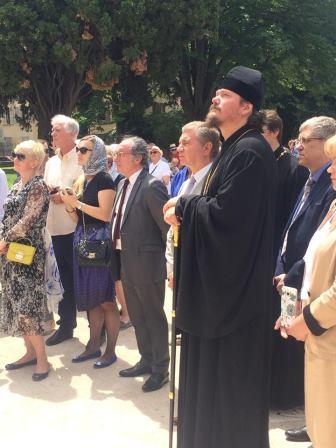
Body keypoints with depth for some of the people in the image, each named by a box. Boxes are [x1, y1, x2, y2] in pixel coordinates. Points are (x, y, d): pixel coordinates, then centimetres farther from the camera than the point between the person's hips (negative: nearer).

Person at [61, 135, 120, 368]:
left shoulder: (104, 179, -8)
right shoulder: (81, 181, 14)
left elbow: (105, 214, -18)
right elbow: (78, 218, 15)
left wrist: (77, 202, -13)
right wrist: (69, 204, -3)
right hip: (82, 239, 8)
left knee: (106, 299, 0)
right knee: (90, 298, 14)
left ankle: (110, 351, 11)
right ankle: (94, 345, 25)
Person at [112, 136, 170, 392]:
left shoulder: (151, 186, -18)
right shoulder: (124, 185, 10)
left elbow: (168, 225, -19)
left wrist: (168, 259, -14)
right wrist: (119, 260, 10)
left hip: (146, 264, -8)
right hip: (126, 263, 9)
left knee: (154, 317, 6)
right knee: (137, 317, 19)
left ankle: (160, 369, 21)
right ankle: (147, 360, 36)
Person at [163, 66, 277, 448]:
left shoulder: (250, 151, -18)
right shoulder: (232, 148, 14)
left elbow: (225, 212, -25)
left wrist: (182, 207, -10)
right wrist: (185, 208, -1)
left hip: (234, 282, -10)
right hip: (217, 277, 10)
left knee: (230, 374, 4)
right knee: (212, 369, 19)